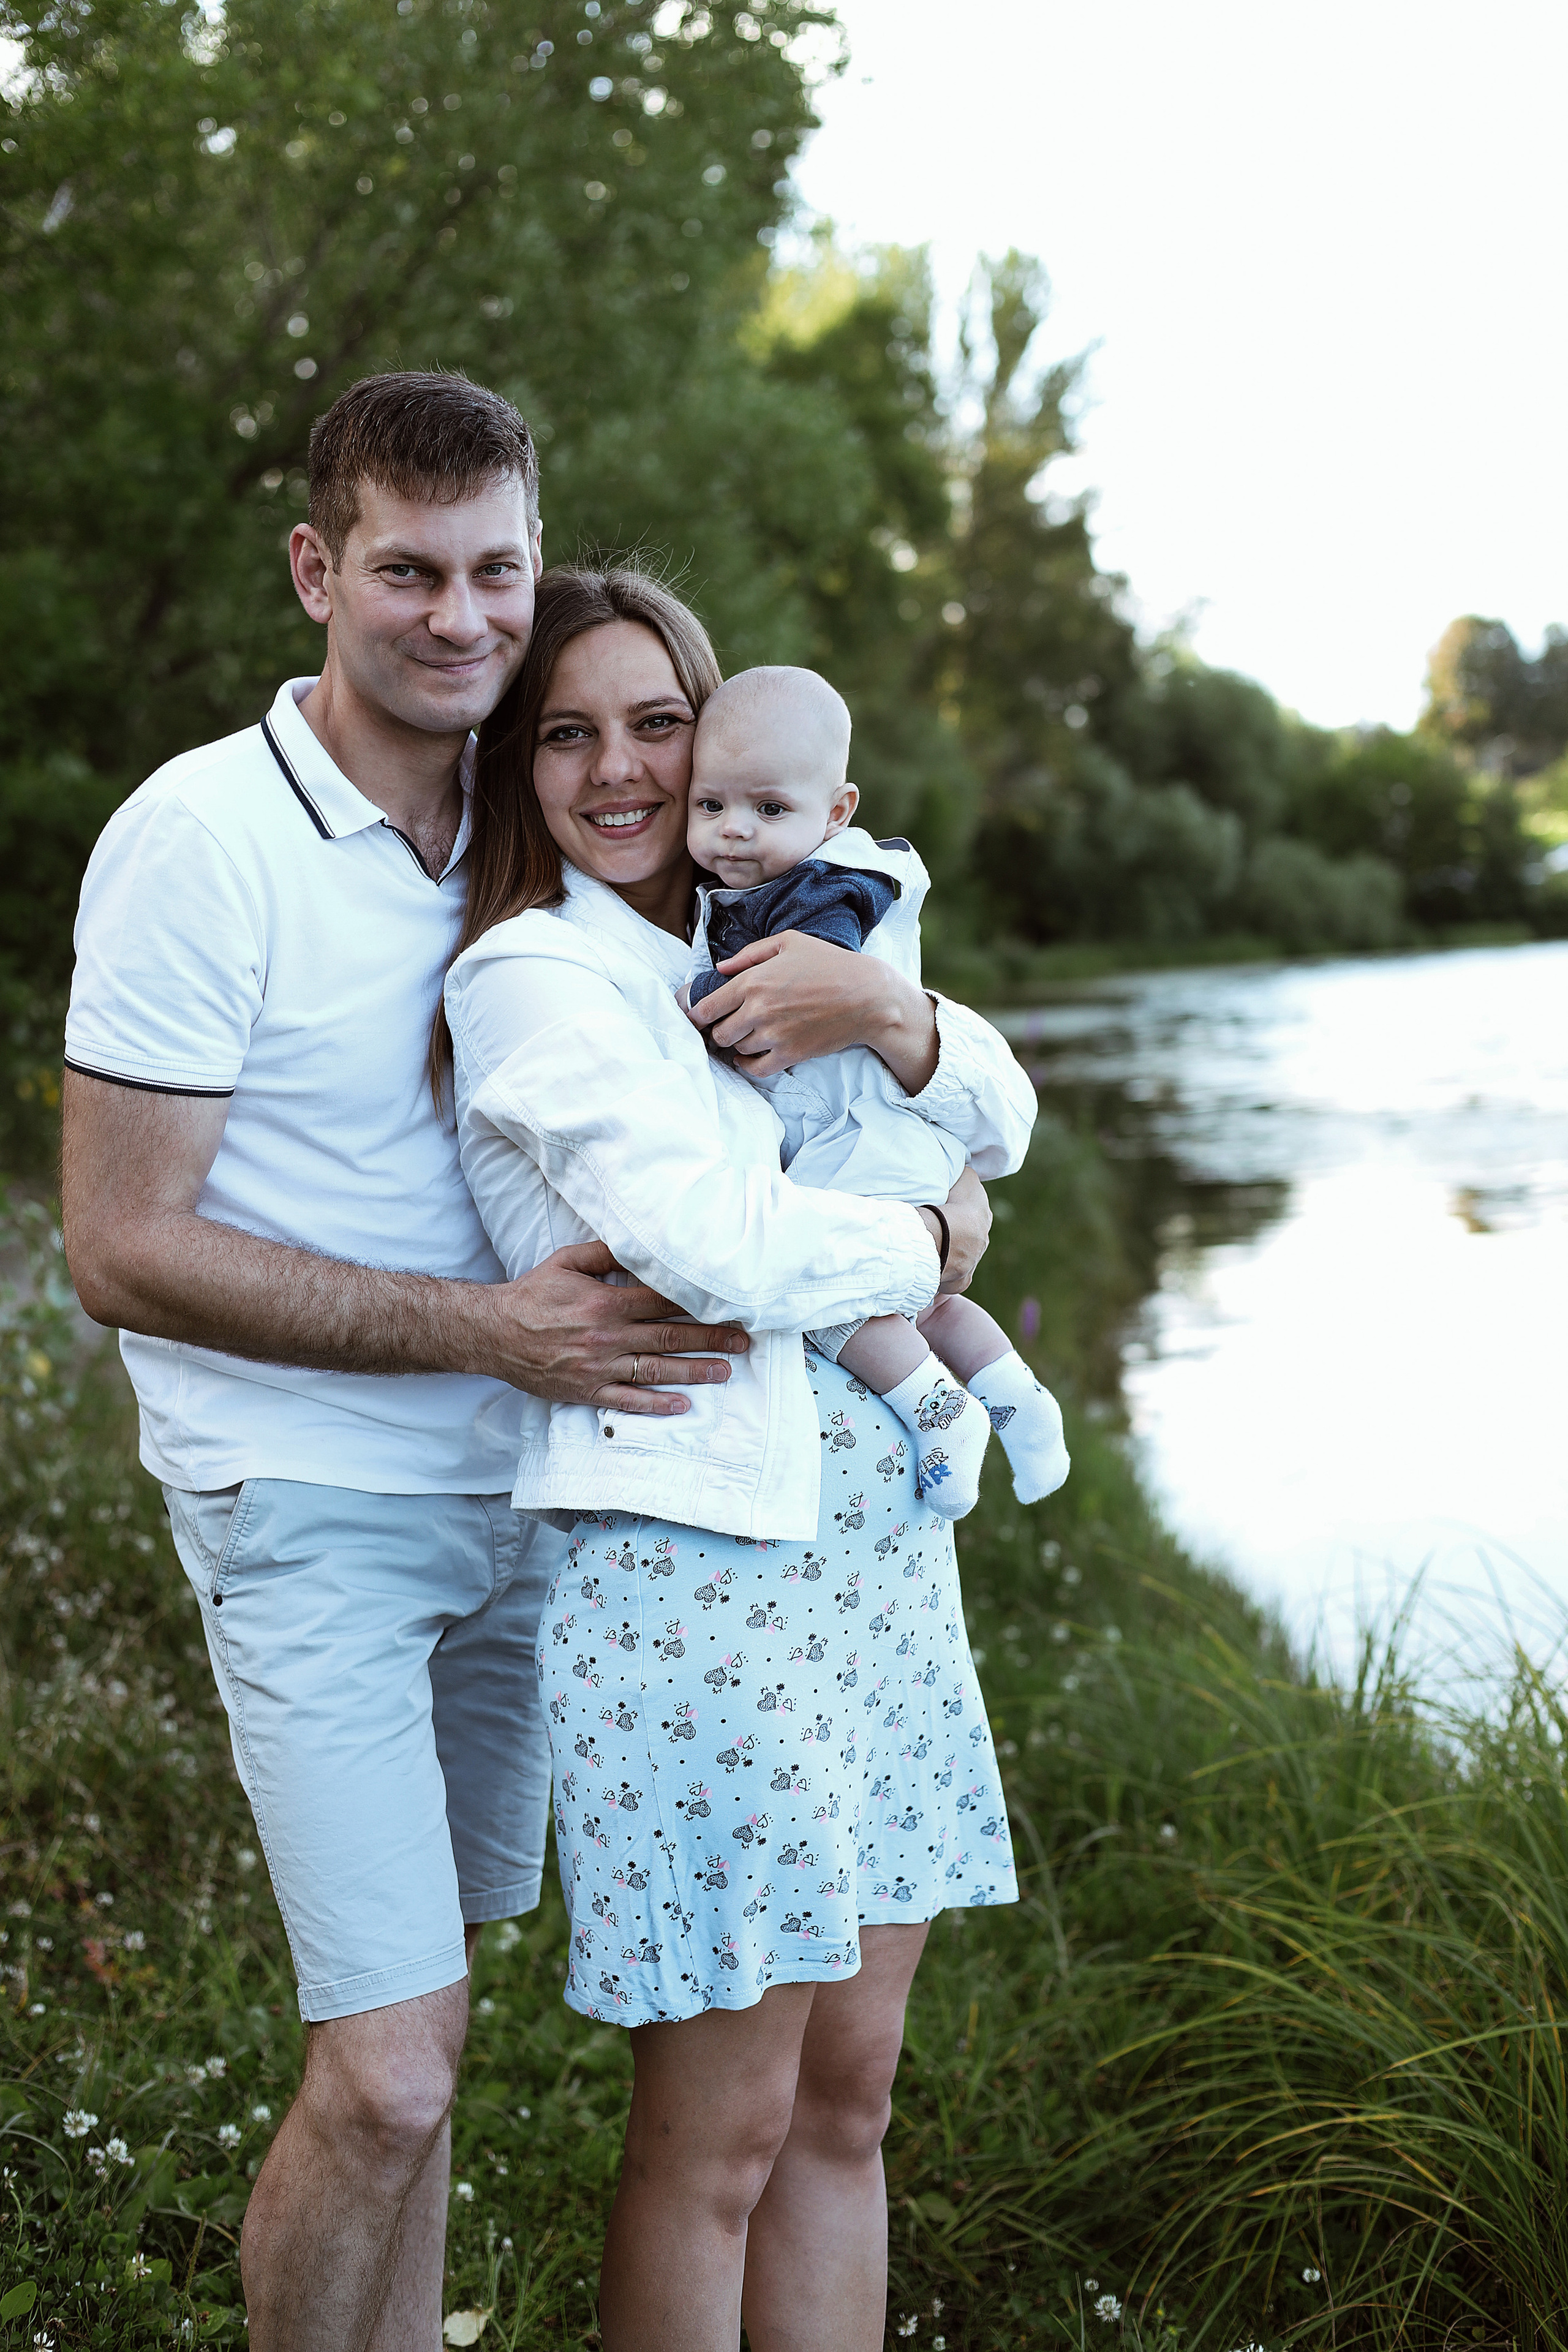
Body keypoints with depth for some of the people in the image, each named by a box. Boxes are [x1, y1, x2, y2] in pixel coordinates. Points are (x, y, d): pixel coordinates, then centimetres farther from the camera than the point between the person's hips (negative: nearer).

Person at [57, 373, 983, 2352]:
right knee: (385, 2077, -8)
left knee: (415, 2023, 16)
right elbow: (123, 1250, -15)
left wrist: (888, 1012, -15)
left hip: (519, 1487, 6)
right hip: (307, 1503, -5)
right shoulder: (198, 839, -13)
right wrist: (488, 1327, -22)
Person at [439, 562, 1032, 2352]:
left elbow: (1002, 1120, 12)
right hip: (698, 1574, -7)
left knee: (846, 2101, 15)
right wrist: (923, 1246, -4)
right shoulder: (535, 975, -9)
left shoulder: (750, 945, 14)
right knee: (717, 2144, 3)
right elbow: (716, 1251, -21)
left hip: (879, 1544, 8)